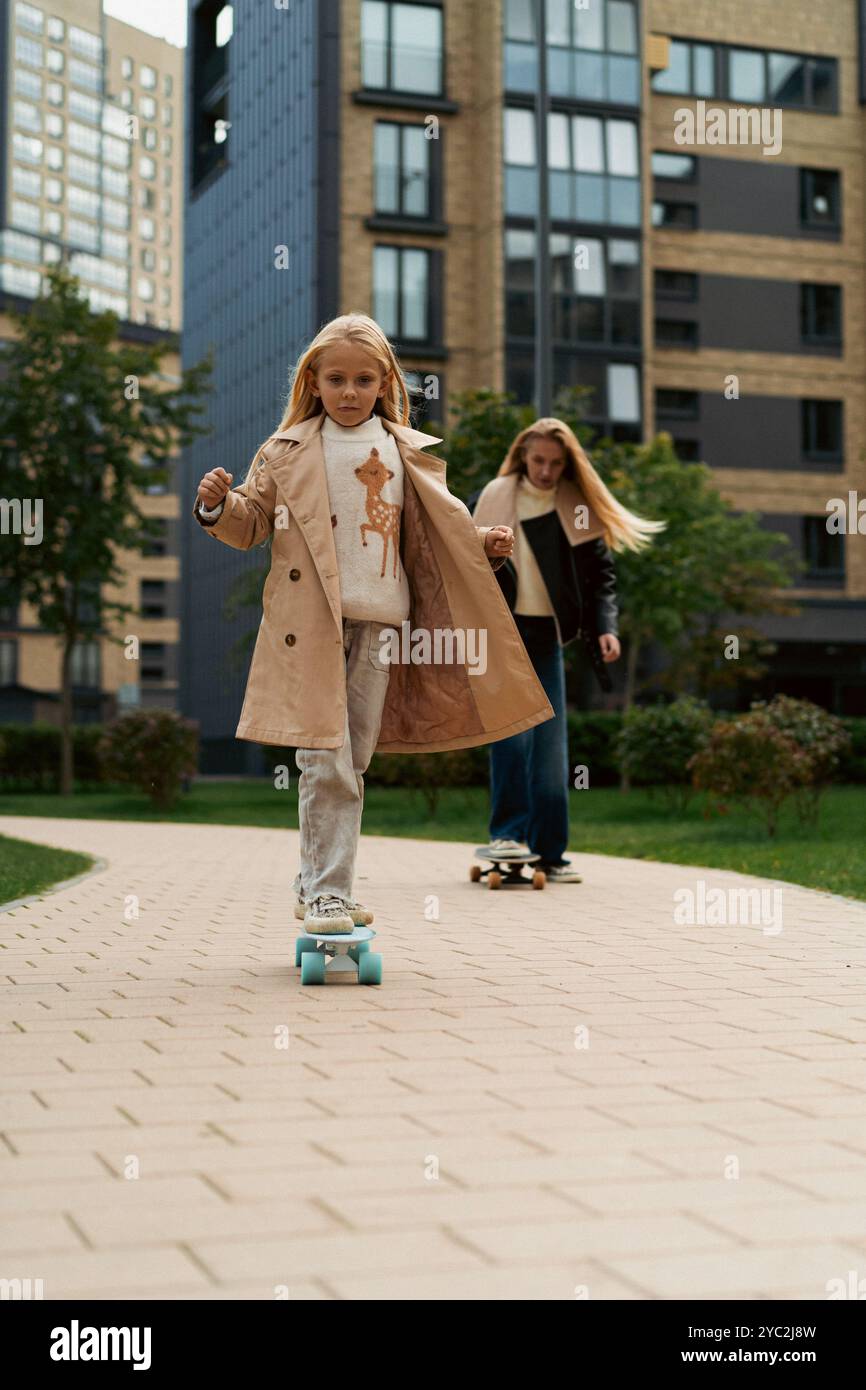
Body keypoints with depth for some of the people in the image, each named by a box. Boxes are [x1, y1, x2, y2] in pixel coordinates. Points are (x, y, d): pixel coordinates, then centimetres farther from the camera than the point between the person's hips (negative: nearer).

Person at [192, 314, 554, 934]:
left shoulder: (408, 453, 12)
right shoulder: (288, 451, 5)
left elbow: (439, 530, 18)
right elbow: (253, 523, 5)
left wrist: (484, 545, 2)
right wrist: (219, 506, -15)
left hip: (380, 621, 3)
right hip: (311, 621, -3)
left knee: (354, 761, 8)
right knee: (325, 760, -10)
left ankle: (321, 883, 20)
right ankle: (325, 890, -3)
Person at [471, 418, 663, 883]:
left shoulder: (578, 508, 6)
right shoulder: (495, 497, 1)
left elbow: (600, 573, 7)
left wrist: (605, 626, -8)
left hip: (547, 635, 2)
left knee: (551, 745, 1)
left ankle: (549, 852, 6)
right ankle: (507, 832, -11)